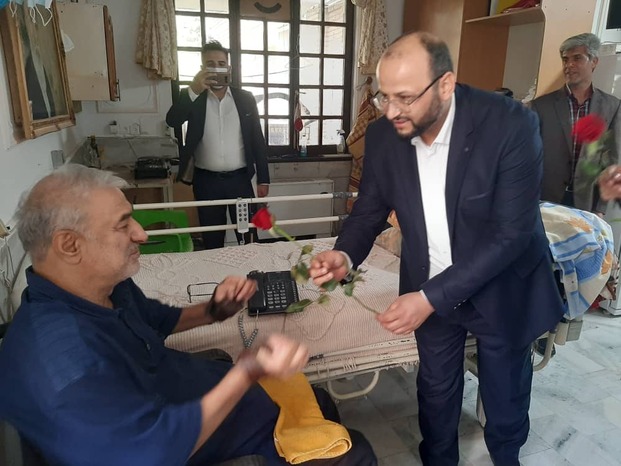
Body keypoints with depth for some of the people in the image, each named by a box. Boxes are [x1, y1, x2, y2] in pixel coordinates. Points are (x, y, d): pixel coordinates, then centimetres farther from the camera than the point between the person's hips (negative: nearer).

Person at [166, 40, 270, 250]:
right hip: (206, 181, 0)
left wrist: (263, 178, 1)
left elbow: (257, 139, 4)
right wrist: (193, 90, -27)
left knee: (248, 237, 7)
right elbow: (172, 121, -14)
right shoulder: (192, 97, 3)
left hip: (240, 178, 0)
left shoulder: (245, 98, 5)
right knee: (211, 240, 10)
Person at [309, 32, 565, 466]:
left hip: (501, 290, -2)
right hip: (429, 290, 3)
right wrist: (345, 255, -25)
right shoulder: (383, 135, -14)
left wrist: (431, 297, -31)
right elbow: (370, 209, -3)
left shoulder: (510, 124, -26)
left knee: (506, 396, 22)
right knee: (435, 392, 21)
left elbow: (512, 232, -27)